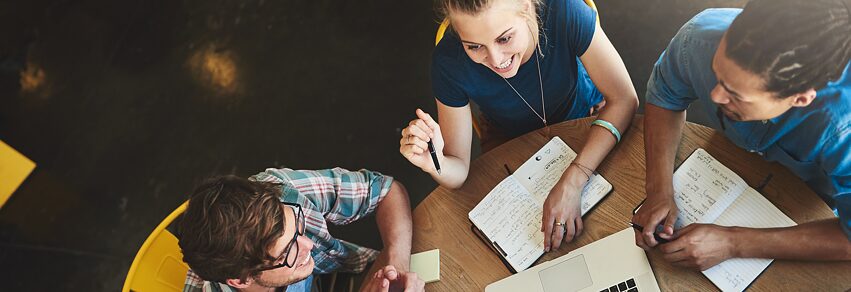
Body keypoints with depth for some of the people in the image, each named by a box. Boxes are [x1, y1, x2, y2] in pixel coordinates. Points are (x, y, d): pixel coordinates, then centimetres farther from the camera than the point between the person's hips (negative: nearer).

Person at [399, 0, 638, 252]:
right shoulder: (449, 62, -32)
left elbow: (624, 100, -28)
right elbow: (458, 171, -23)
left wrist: (572, 181, -39)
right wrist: (435, 164, -48)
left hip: (584, 118, 1)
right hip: (511, 139, 0)